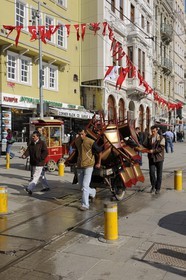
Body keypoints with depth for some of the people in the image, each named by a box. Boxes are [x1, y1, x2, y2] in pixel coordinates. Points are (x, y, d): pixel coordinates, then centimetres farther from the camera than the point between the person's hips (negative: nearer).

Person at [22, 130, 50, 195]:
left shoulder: (42, 143, -9)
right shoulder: (31, 143, 12)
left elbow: (46, 152, -13)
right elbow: (28, 150, 4)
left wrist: (40, 158, -19)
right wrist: (24, 155, -15)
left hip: (39, 163, -8)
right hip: (33, 163, 8)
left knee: (36, 176, -11)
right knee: (41, 175, 19)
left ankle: (30, 189, -17)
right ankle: (46, 187, 31)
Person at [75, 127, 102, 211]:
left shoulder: (91, 142, -14)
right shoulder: (77, 141, 4)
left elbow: (99, 151, -3)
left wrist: (99, 163, 3)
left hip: (88, 166, -6)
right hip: (79, 166, 6)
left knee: (85, 186, -12)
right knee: (81, 186, 14)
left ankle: (85, 205, -4)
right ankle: (92, 192, 43)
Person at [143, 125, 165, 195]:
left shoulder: (161, 138, -4)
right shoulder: (149, 138, 7)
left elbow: (161, 148, -14)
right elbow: (145, 145, 7)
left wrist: (153, 151, -24)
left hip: (159, 158, -2)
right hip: (151, 158, 2)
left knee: (159, 174, 6)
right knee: (151, 172, -5)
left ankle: (158, 188, 19)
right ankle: (153, 186, 17)